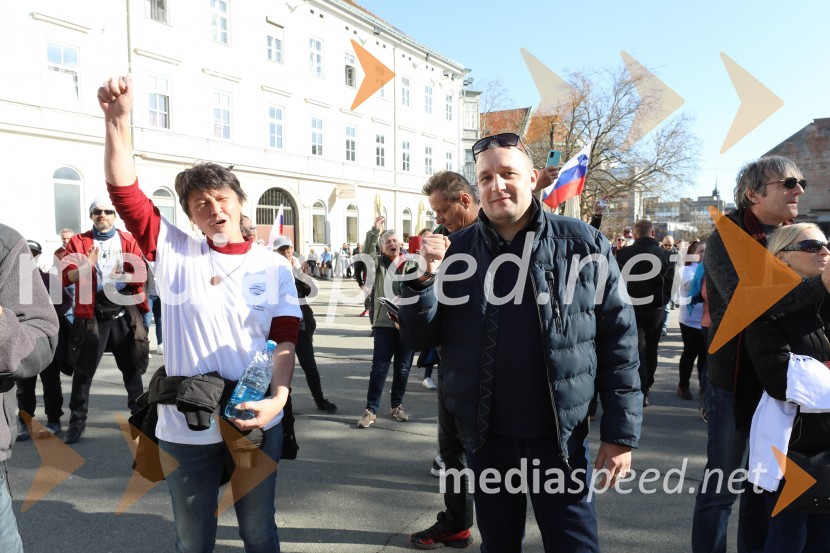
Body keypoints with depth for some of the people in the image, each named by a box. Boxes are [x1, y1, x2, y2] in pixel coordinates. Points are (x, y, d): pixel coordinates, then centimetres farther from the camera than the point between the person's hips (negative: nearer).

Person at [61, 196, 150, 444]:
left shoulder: (129, 240, 6)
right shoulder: (79, 241, 5)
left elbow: (142, 275, -1)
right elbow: (66, 276, -6)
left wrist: (123, 276, -22)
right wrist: (86, 266, -26)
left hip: (124, 312, 1)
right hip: (92, 313, 0)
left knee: (131, 366, 10)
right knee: (84, 368, 4)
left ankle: (140, 413, 23)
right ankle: (77, 420, 15)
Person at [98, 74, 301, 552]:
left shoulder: (274, 266, 0)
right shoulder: (175, 253, -2)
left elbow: (285, 340, -4)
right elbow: (123, 189, -9)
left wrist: (279, 397, -19)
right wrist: (118, 119, -20)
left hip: (258, 422, 0)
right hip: (185, 428, 0)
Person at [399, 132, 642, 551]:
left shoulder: (583, 245, -6)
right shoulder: (456, 250, -1)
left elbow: (617, 341, -3)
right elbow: (419, 339, -1)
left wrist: (621, 432, -4)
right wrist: (424, 276, -18)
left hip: (559, 438, -2)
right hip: (486, 438, 3)